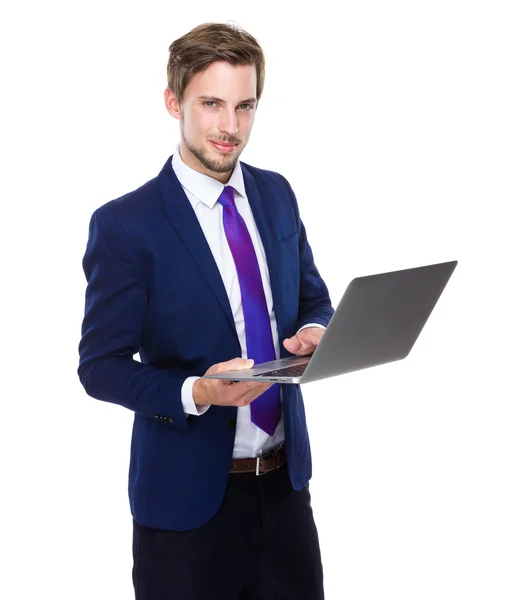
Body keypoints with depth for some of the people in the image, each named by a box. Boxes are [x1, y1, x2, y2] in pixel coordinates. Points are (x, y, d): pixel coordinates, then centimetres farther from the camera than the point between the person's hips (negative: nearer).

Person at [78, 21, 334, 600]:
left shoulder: (276, 195, 4)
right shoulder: (124, 225, -12)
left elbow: (313, 299, 15)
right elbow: (99, 367, -10)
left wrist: (314, 331, -9)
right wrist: (196, 393, -27)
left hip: (286, 480, 5)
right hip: (188, 494, -5)